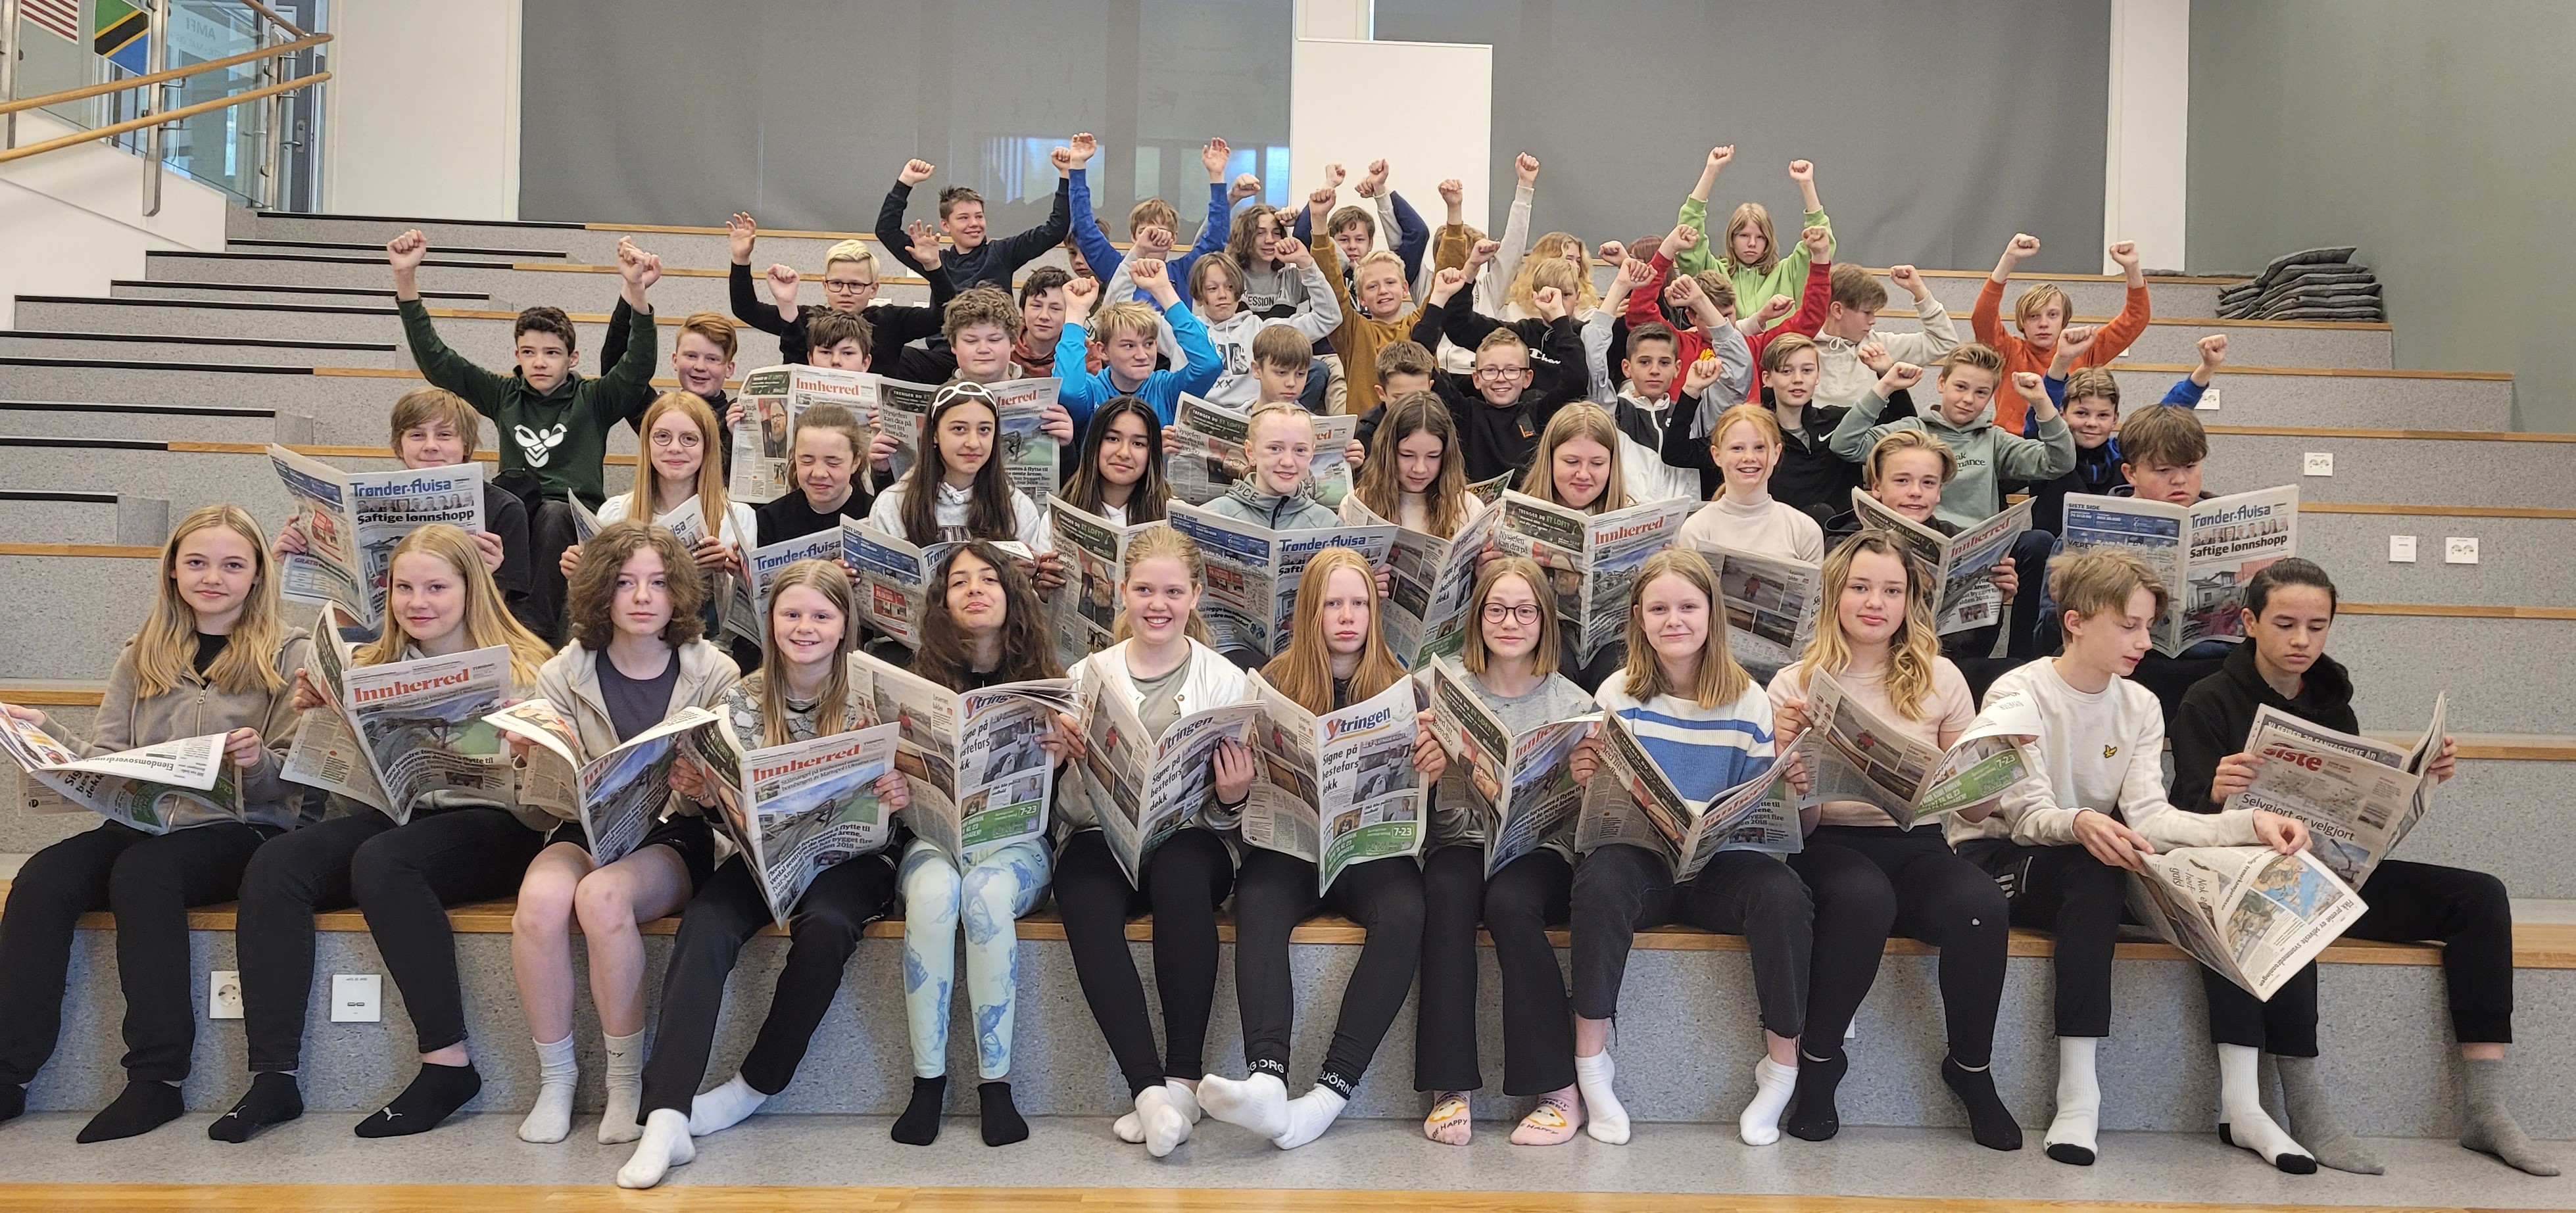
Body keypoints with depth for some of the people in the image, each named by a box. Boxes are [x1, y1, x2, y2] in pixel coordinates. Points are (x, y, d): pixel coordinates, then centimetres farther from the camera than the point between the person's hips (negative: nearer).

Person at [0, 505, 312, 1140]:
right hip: (142, 823, 4)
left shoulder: (288, 654, 4)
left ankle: (157, 1080, -28)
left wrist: (257, 762, -21)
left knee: (141, 871, -33)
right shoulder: (143, 656, 17)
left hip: (240, 830, -4)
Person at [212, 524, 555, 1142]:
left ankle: (448, 1063, -26)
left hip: (492, 823, -5)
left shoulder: (520, 669, 2)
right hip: (391, 814, 5)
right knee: (275, 864, -22)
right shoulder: (371, 668, 16)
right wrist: (316, 715, -1)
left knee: (382, 860, -34)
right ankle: (274, 1075, -22)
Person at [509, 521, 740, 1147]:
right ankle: (555, 1077, -10)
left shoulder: (715, 673, 1)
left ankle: (627, 1078, -14)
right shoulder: (564, 675, 7)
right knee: (540, 900, -31)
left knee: (602, 896, -34)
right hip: (587, 829, 2)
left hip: (676, 836, -2)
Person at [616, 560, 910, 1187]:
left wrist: (901, 795, -22)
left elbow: (898, 796, 2)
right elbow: (723, 807, 8)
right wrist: (695, 789, -15)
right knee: (704, 924, -28)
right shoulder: (741, 700, 3)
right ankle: (667, 1115, -31)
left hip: (849, 855, -2)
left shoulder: (871, 698, -3)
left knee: (825, 926, -33)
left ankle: (756, 1086, -11)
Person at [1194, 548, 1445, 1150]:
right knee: (1257, 904, -33)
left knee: (1407, 913, -32)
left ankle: (1329, 1095, -36)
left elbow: (1420, 782, 10)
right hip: (1290, 845, 0)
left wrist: (1435, 763, -13)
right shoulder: (1277, 682, 11)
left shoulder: (1399, 685, 12)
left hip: (1372, 847, 0)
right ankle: (1267, 1082, -48)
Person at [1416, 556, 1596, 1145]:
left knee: (1509, 903, -33)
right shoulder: (1443, 684, 7)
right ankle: (1451, 1086, -28)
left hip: (1541, 847, 0)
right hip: (1460, 838, 1)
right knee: (1447, 895, -33)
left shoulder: (1572, 703, 8)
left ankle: (1560, 1088, -21)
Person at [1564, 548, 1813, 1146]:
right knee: (1602, 878, -35)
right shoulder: (1618, 694, 3)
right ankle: (1591, 1065, -21)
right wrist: (1586, 779, -19)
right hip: (1640, 855, -1)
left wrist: (1790, 789, -16)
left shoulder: (1747, 699, 4)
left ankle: (1782, 1068, -11)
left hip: (1720, 861, 1)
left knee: (1783, 893, -30)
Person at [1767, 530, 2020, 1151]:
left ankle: (1972, 1068, -4)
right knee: (1865, 897, -37)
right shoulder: (1795, 685, 4)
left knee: (1981, 904, -30)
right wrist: (1784, 749, -18)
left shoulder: (1941, 679, 10)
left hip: (1915, 844, 2)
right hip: (1829, 843, -2)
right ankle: (1818, 1058, -13)